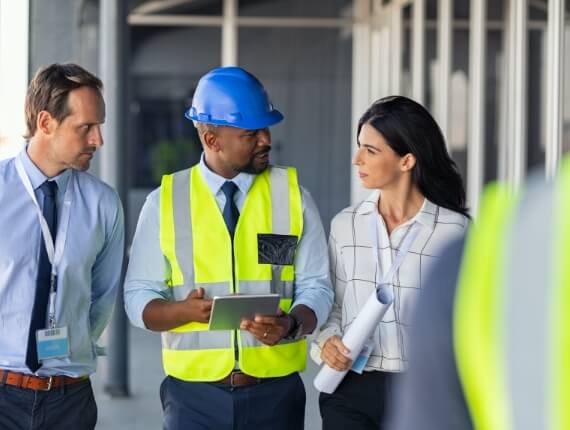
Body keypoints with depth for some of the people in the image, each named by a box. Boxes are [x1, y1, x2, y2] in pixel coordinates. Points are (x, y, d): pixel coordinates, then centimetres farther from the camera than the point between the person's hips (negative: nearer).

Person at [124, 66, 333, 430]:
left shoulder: (292, 195, 2)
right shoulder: (165, 202, 1)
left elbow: (316, 288, 0)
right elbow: (139, 298, 1)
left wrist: (291, 325, -20)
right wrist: (185, 310, -19)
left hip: (275, 393, 1)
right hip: (194, 395, 0)